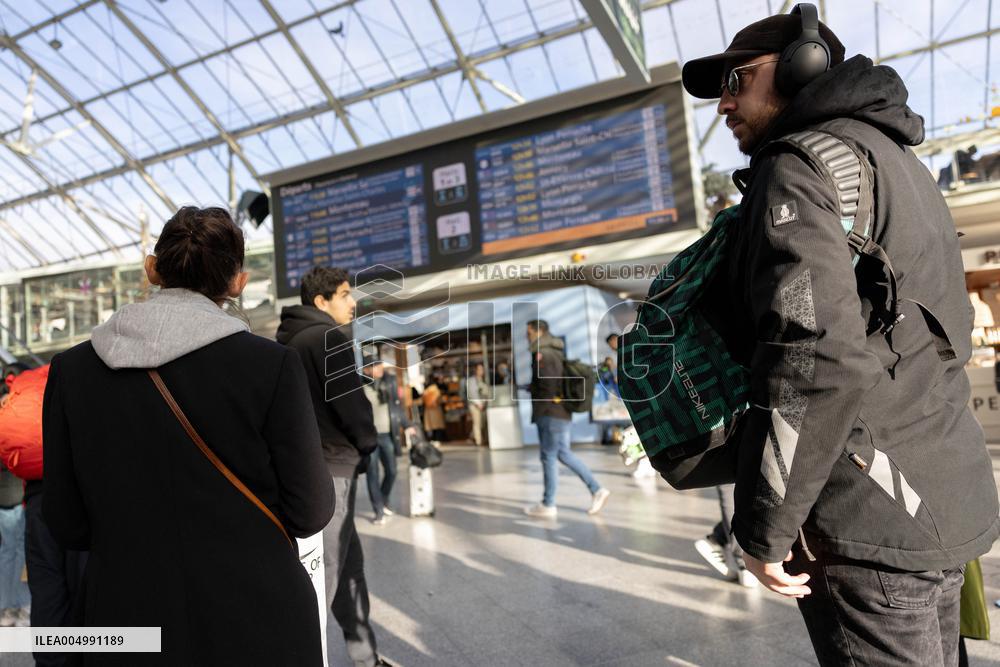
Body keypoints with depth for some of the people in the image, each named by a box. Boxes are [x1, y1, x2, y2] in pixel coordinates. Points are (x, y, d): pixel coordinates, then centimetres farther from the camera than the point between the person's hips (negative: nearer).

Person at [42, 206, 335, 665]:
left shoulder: (71, 368, -7)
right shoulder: (271, 364, -18)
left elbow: (67, 524, 0)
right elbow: (309, 512, -11)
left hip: (127, 621, 2)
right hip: (254, 629, -2)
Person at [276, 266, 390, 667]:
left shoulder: (289, 339, 14)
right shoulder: (330, 337, -13)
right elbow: (349, 401, -17)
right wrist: (368, 443, 0)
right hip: (330, 462, -9)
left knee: (348, 561, 17)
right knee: (324, 569, -2)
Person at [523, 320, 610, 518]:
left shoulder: (541, 353, -13)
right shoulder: (556, 352, 16)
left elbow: (546, 383, -23)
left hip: (550, 414, -9)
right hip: (563, 412, 9)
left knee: (548, 457, 0)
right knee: (564, 454, 15)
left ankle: (547, 505, 10)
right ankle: (596, 490, 13)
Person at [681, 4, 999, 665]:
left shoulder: (798, 164, -13)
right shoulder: (901, 163, 18)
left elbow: (816, 356, -26)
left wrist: (765, 526, -18)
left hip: (868, 517, -10)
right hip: (945, 501, 10)